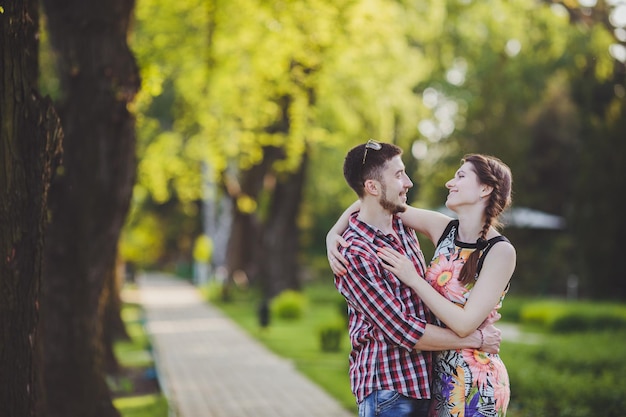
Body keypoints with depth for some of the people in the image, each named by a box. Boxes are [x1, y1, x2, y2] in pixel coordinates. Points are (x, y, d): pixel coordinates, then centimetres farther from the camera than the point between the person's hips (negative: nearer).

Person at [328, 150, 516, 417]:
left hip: (474, 382, -6)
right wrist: (334, 232, -9)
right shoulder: (443, 229, 0)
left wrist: (413, 279, -18)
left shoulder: (500, 251, -16)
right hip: (438, 372, 6)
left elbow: (464, 324, -23)